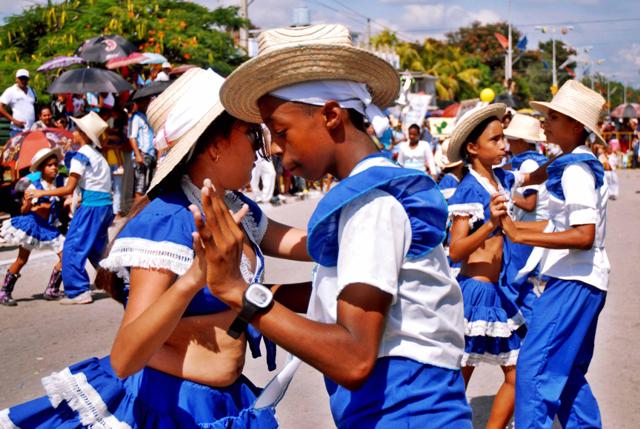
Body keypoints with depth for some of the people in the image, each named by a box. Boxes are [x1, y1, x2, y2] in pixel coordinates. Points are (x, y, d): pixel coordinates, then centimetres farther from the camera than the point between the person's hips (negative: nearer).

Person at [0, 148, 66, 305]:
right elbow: (24, 210, -12)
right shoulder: (34, 186, -13)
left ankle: (51, 290, 9)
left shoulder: (58, 182, 0)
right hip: (32, 224, -5)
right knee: (22, 260, 1)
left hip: (49, 226, 5)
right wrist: (28, 203, -32)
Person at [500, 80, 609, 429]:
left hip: (574, 282, -11)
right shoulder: (578, 165, 15)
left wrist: (521, 236, -24)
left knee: (534, 367, -12)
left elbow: (584, 235, -24)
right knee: (568, 374, 18)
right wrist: (511, 223, 12)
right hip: (581, 281, 11)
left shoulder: (575, 169, -15)